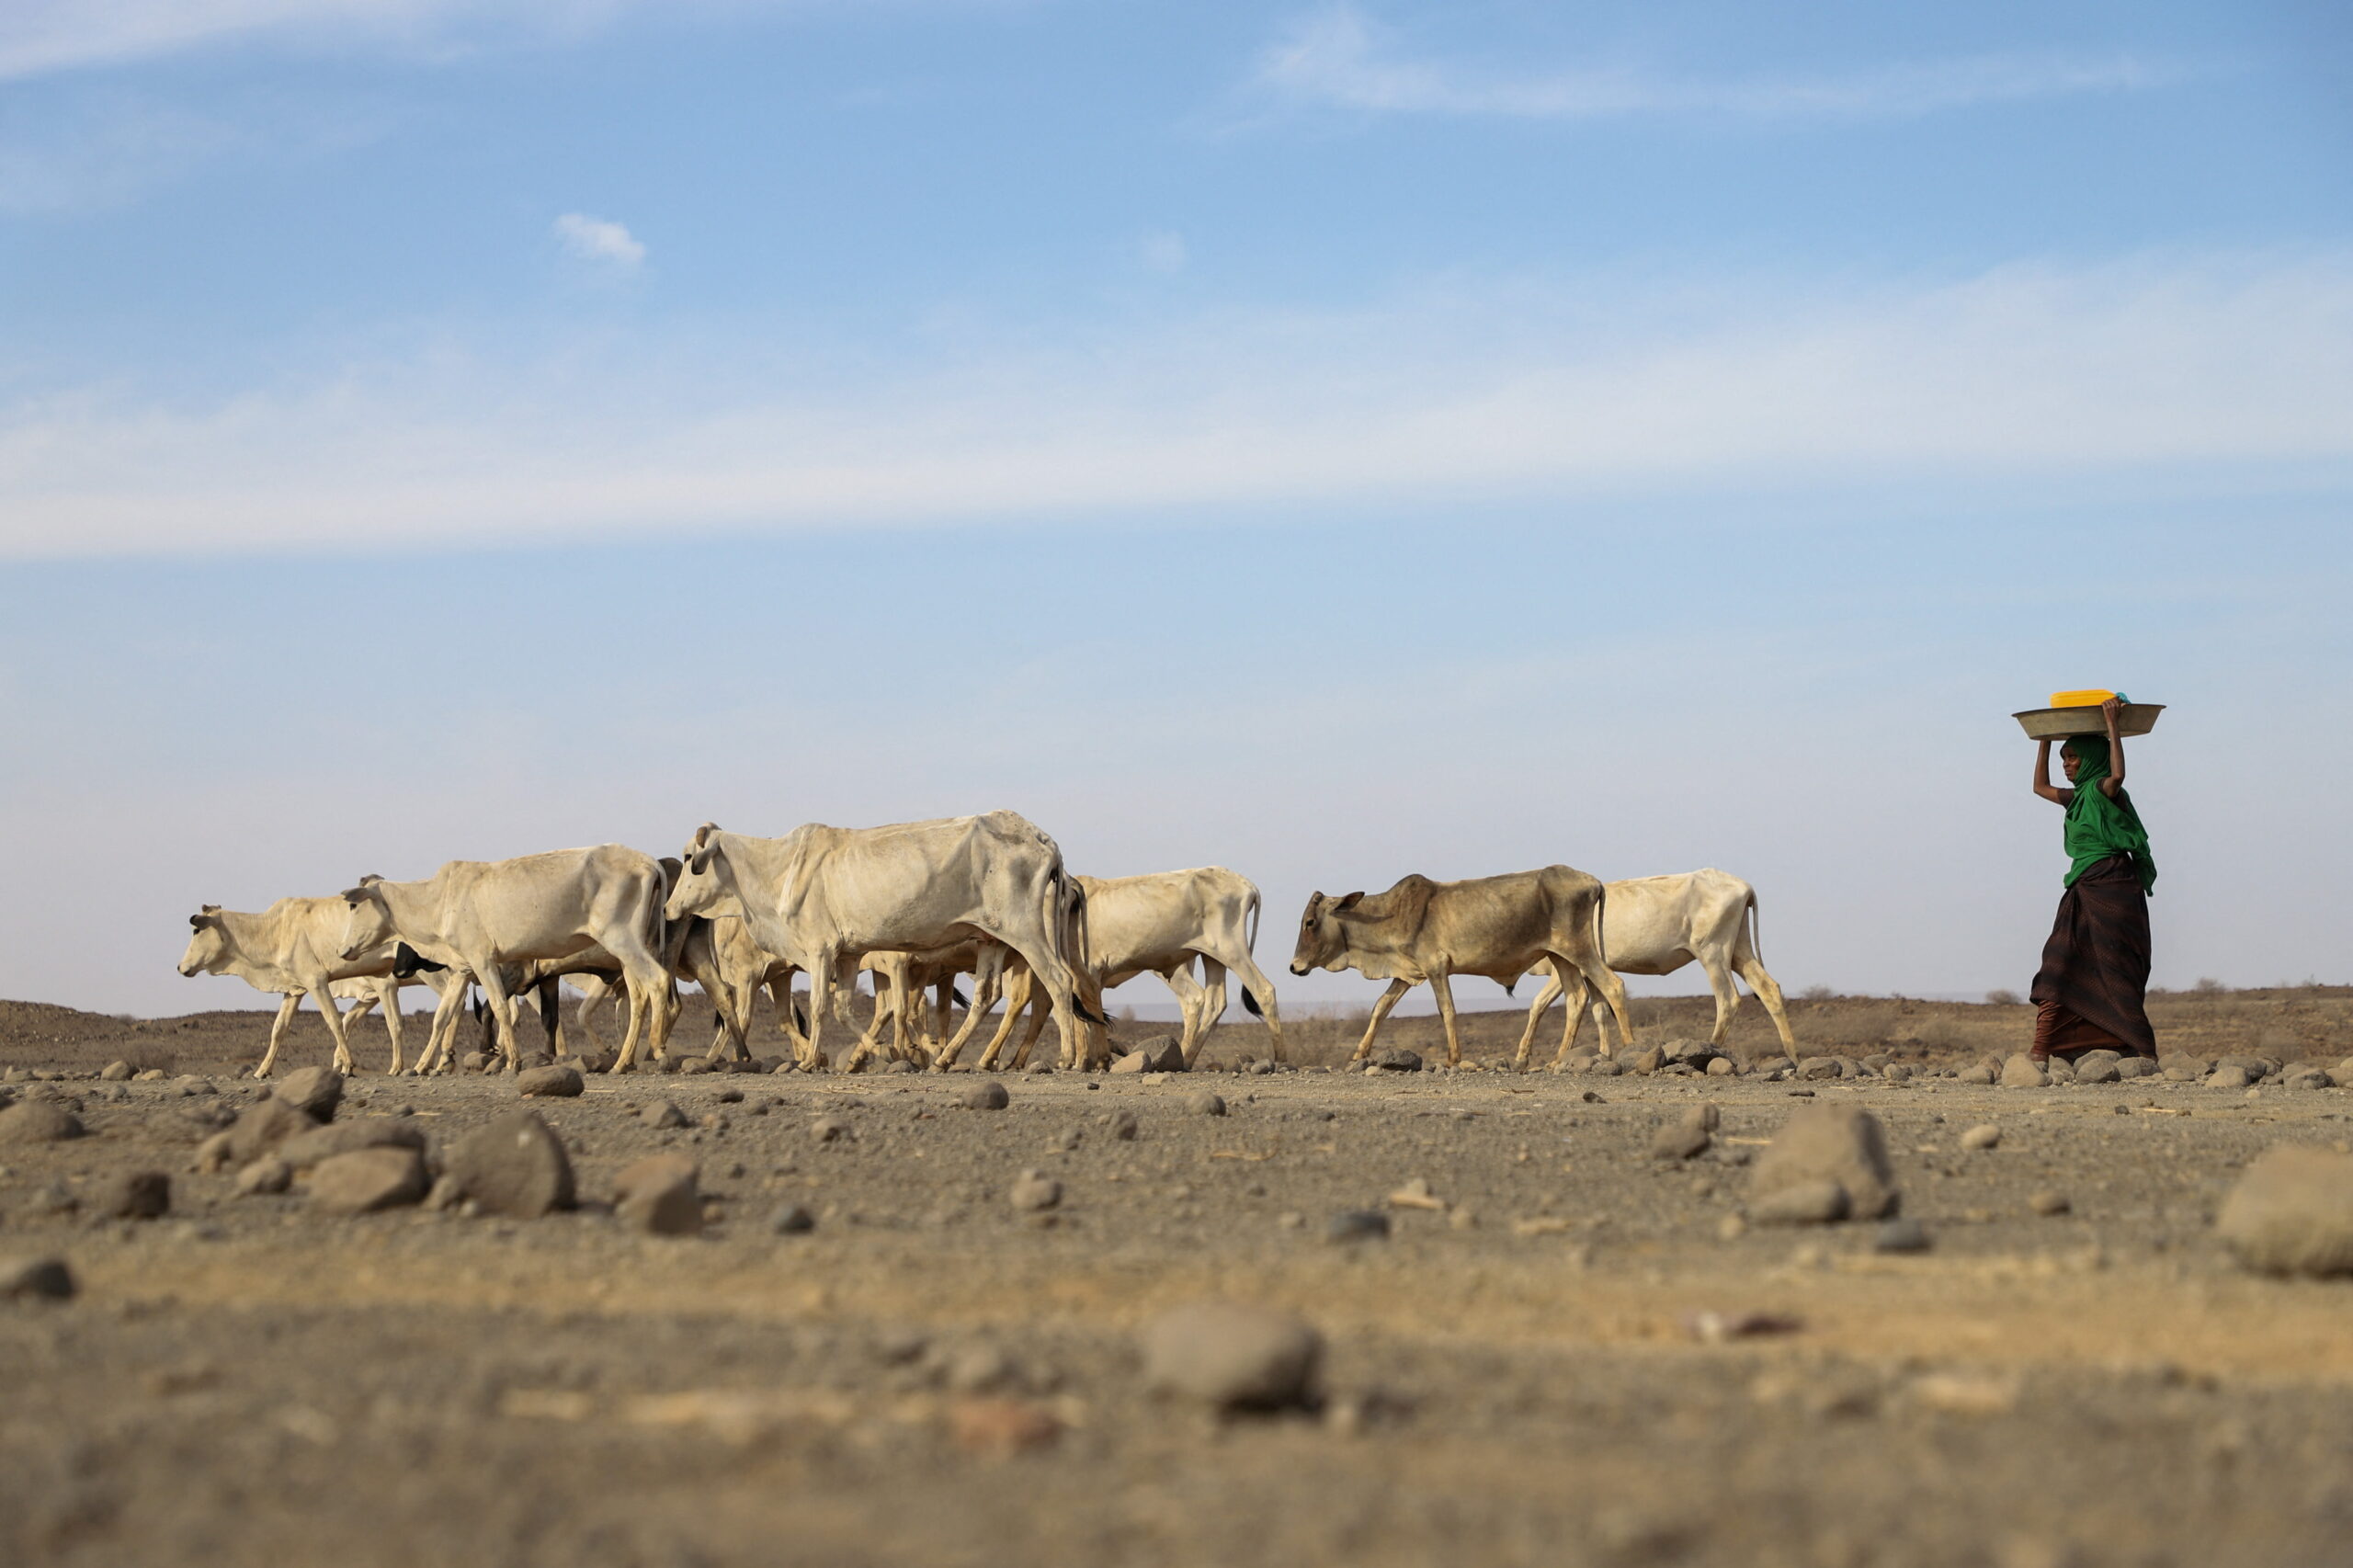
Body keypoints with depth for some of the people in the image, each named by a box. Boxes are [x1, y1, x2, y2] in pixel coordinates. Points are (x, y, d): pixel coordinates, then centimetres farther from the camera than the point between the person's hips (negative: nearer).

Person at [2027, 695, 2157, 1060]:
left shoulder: (2104, 791, -7)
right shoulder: (2078, 797, 18)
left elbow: (2117, 773, -30)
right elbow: (2041, 786, 33)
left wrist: (2112, 727, -23)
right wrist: (2045, 741, 28)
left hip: (2111, 889, -9)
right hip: (2083, 891, 9)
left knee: (2116, 971, -9)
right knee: (2059, 963, 0)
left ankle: (2145, 1053, -6)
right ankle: (2041, 1051, -4)